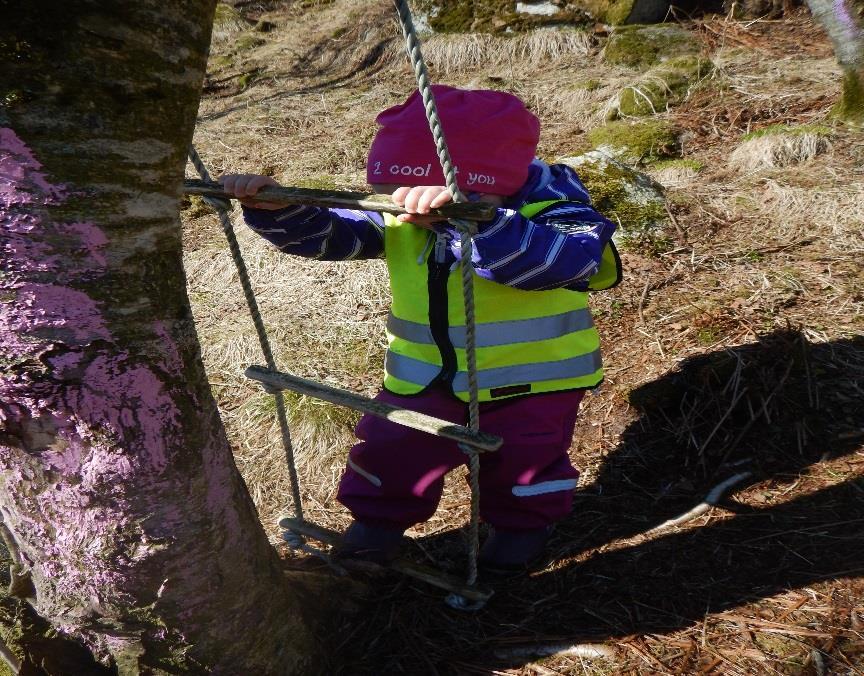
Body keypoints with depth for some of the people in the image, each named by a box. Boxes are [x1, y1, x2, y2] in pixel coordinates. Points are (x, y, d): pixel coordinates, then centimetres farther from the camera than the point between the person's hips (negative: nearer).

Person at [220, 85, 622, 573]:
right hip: (428, 375, 4)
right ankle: (381, 516, 39)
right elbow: (329, 234, -8)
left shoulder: (550, 205, -24)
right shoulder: (401, 219, -9)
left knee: (523, 461, 13)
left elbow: (559, 258, -46)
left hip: (532, 376, -3)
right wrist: (272, 208, -28)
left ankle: (524, 520, 45)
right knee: (392, 448, 9)